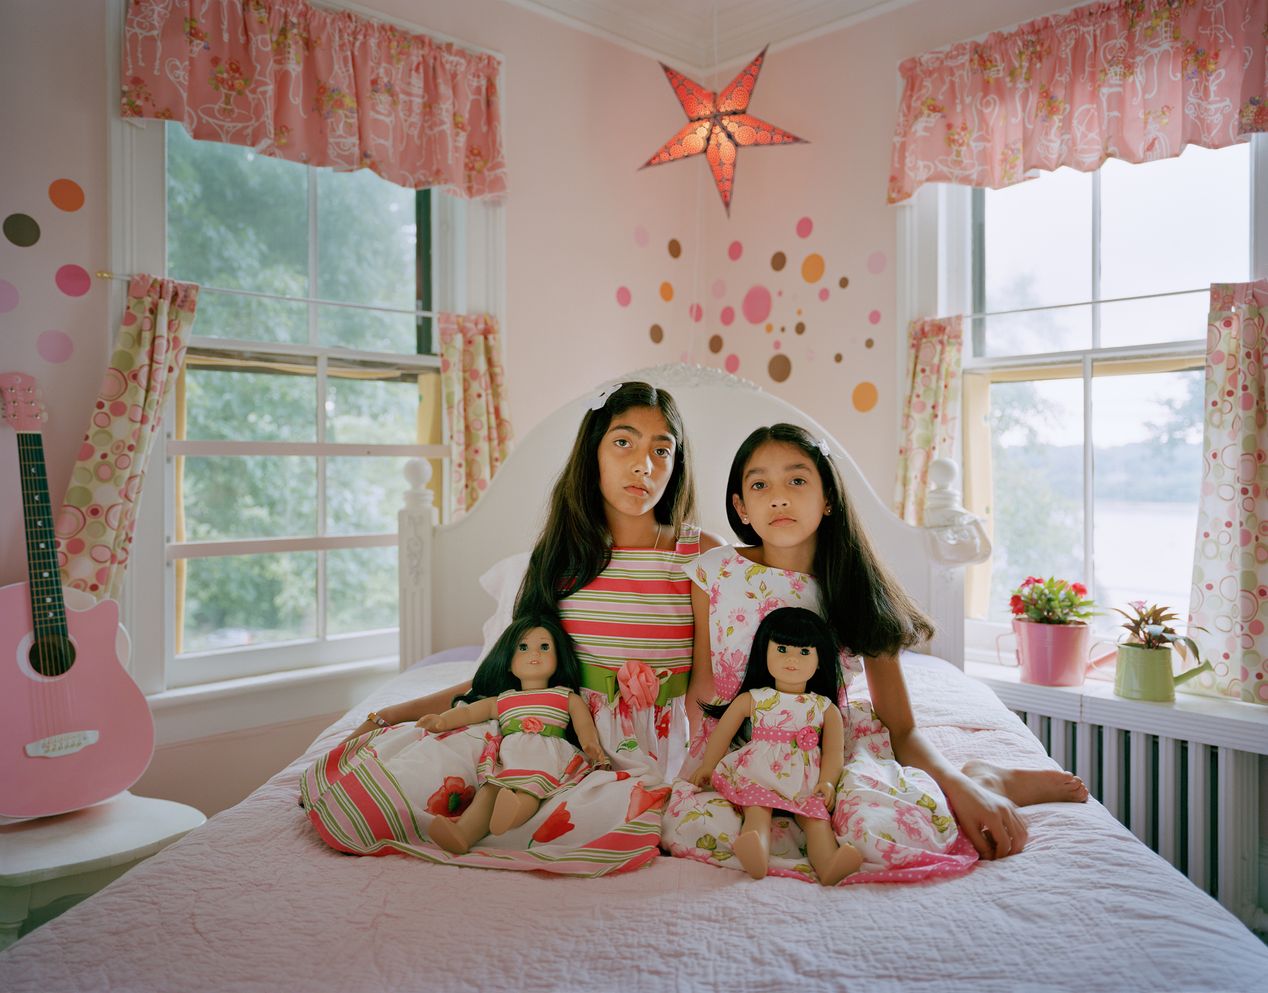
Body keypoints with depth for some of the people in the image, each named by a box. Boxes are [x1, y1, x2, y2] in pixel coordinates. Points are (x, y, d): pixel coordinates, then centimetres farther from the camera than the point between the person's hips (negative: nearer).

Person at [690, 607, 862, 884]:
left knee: (817, 816, -28)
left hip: (806, 784, 1)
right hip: (758, 777, -1)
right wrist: (706, 768, 11)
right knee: (757, 808, -32)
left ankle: (827, 864, -53)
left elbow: (834, 751, 6)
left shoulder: (826, 709, 16)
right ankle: (756, 856, -59)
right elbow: (722, 733, 17)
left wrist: (827, 782, -11)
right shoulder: (751, 699, 15)